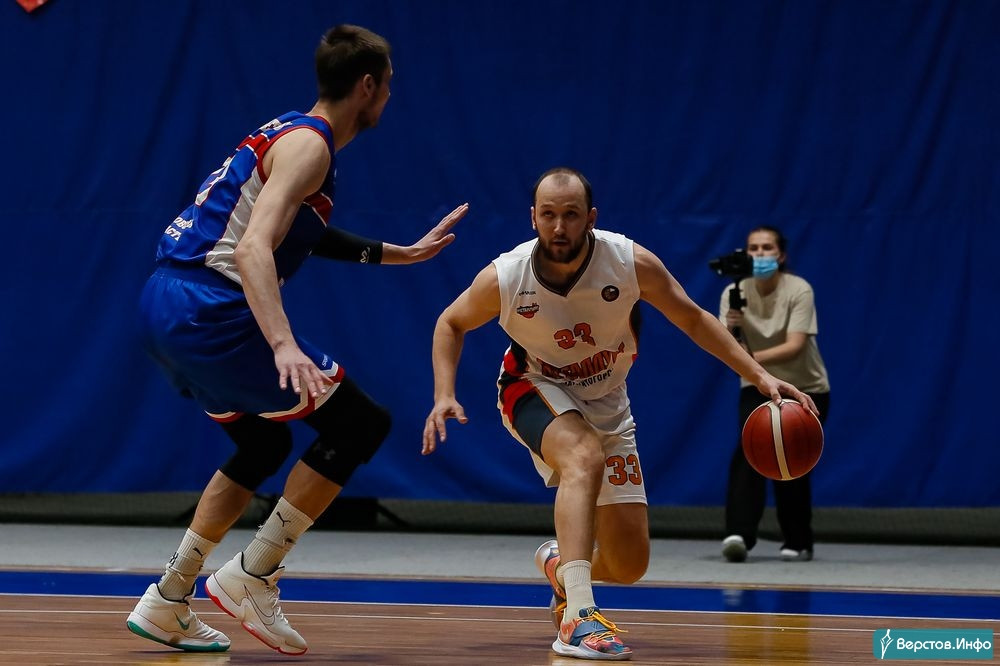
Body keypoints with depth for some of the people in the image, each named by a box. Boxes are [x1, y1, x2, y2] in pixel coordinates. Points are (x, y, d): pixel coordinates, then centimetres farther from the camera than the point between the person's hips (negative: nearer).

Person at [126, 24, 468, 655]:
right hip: (210, 311, -10)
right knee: (362, 422, -3)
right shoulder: (308, 147, -11)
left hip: (165, 304, 10)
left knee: (264, 444, 26)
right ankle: (252, 578, -2)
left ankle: (166, 603, 23)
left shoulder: (290, 133, 20)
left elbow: (301, 234, 37)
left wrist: (402, 253, 41)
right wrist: (283, 345, -36)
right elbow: (253, 249, -24)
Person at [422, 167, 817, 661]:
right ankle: (578, 617, -46)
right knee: (584, 456, -39)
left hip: (606, 403, 3)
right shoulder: (504, 278, -24)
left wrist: (759, 376, -13)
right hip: (535, 390, -3)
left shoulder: (632, 263, -23)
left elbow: (692, 319, -8)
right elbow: (451, 324, -3)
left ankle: (561, 563, 37)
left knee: (630, 565, 0)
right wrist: (444, 395, -16)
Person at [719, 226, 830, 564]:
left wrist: (752, 357, -47)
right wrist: (730, 330, -42)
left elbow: (794, 347, -33)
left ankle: (798, 543, 12)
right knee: (748, 451, -22)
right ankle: (739, 534, -30)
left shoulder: (799, 291, -21)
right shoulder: (735, 294, -12)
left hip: (805, 390, -2)